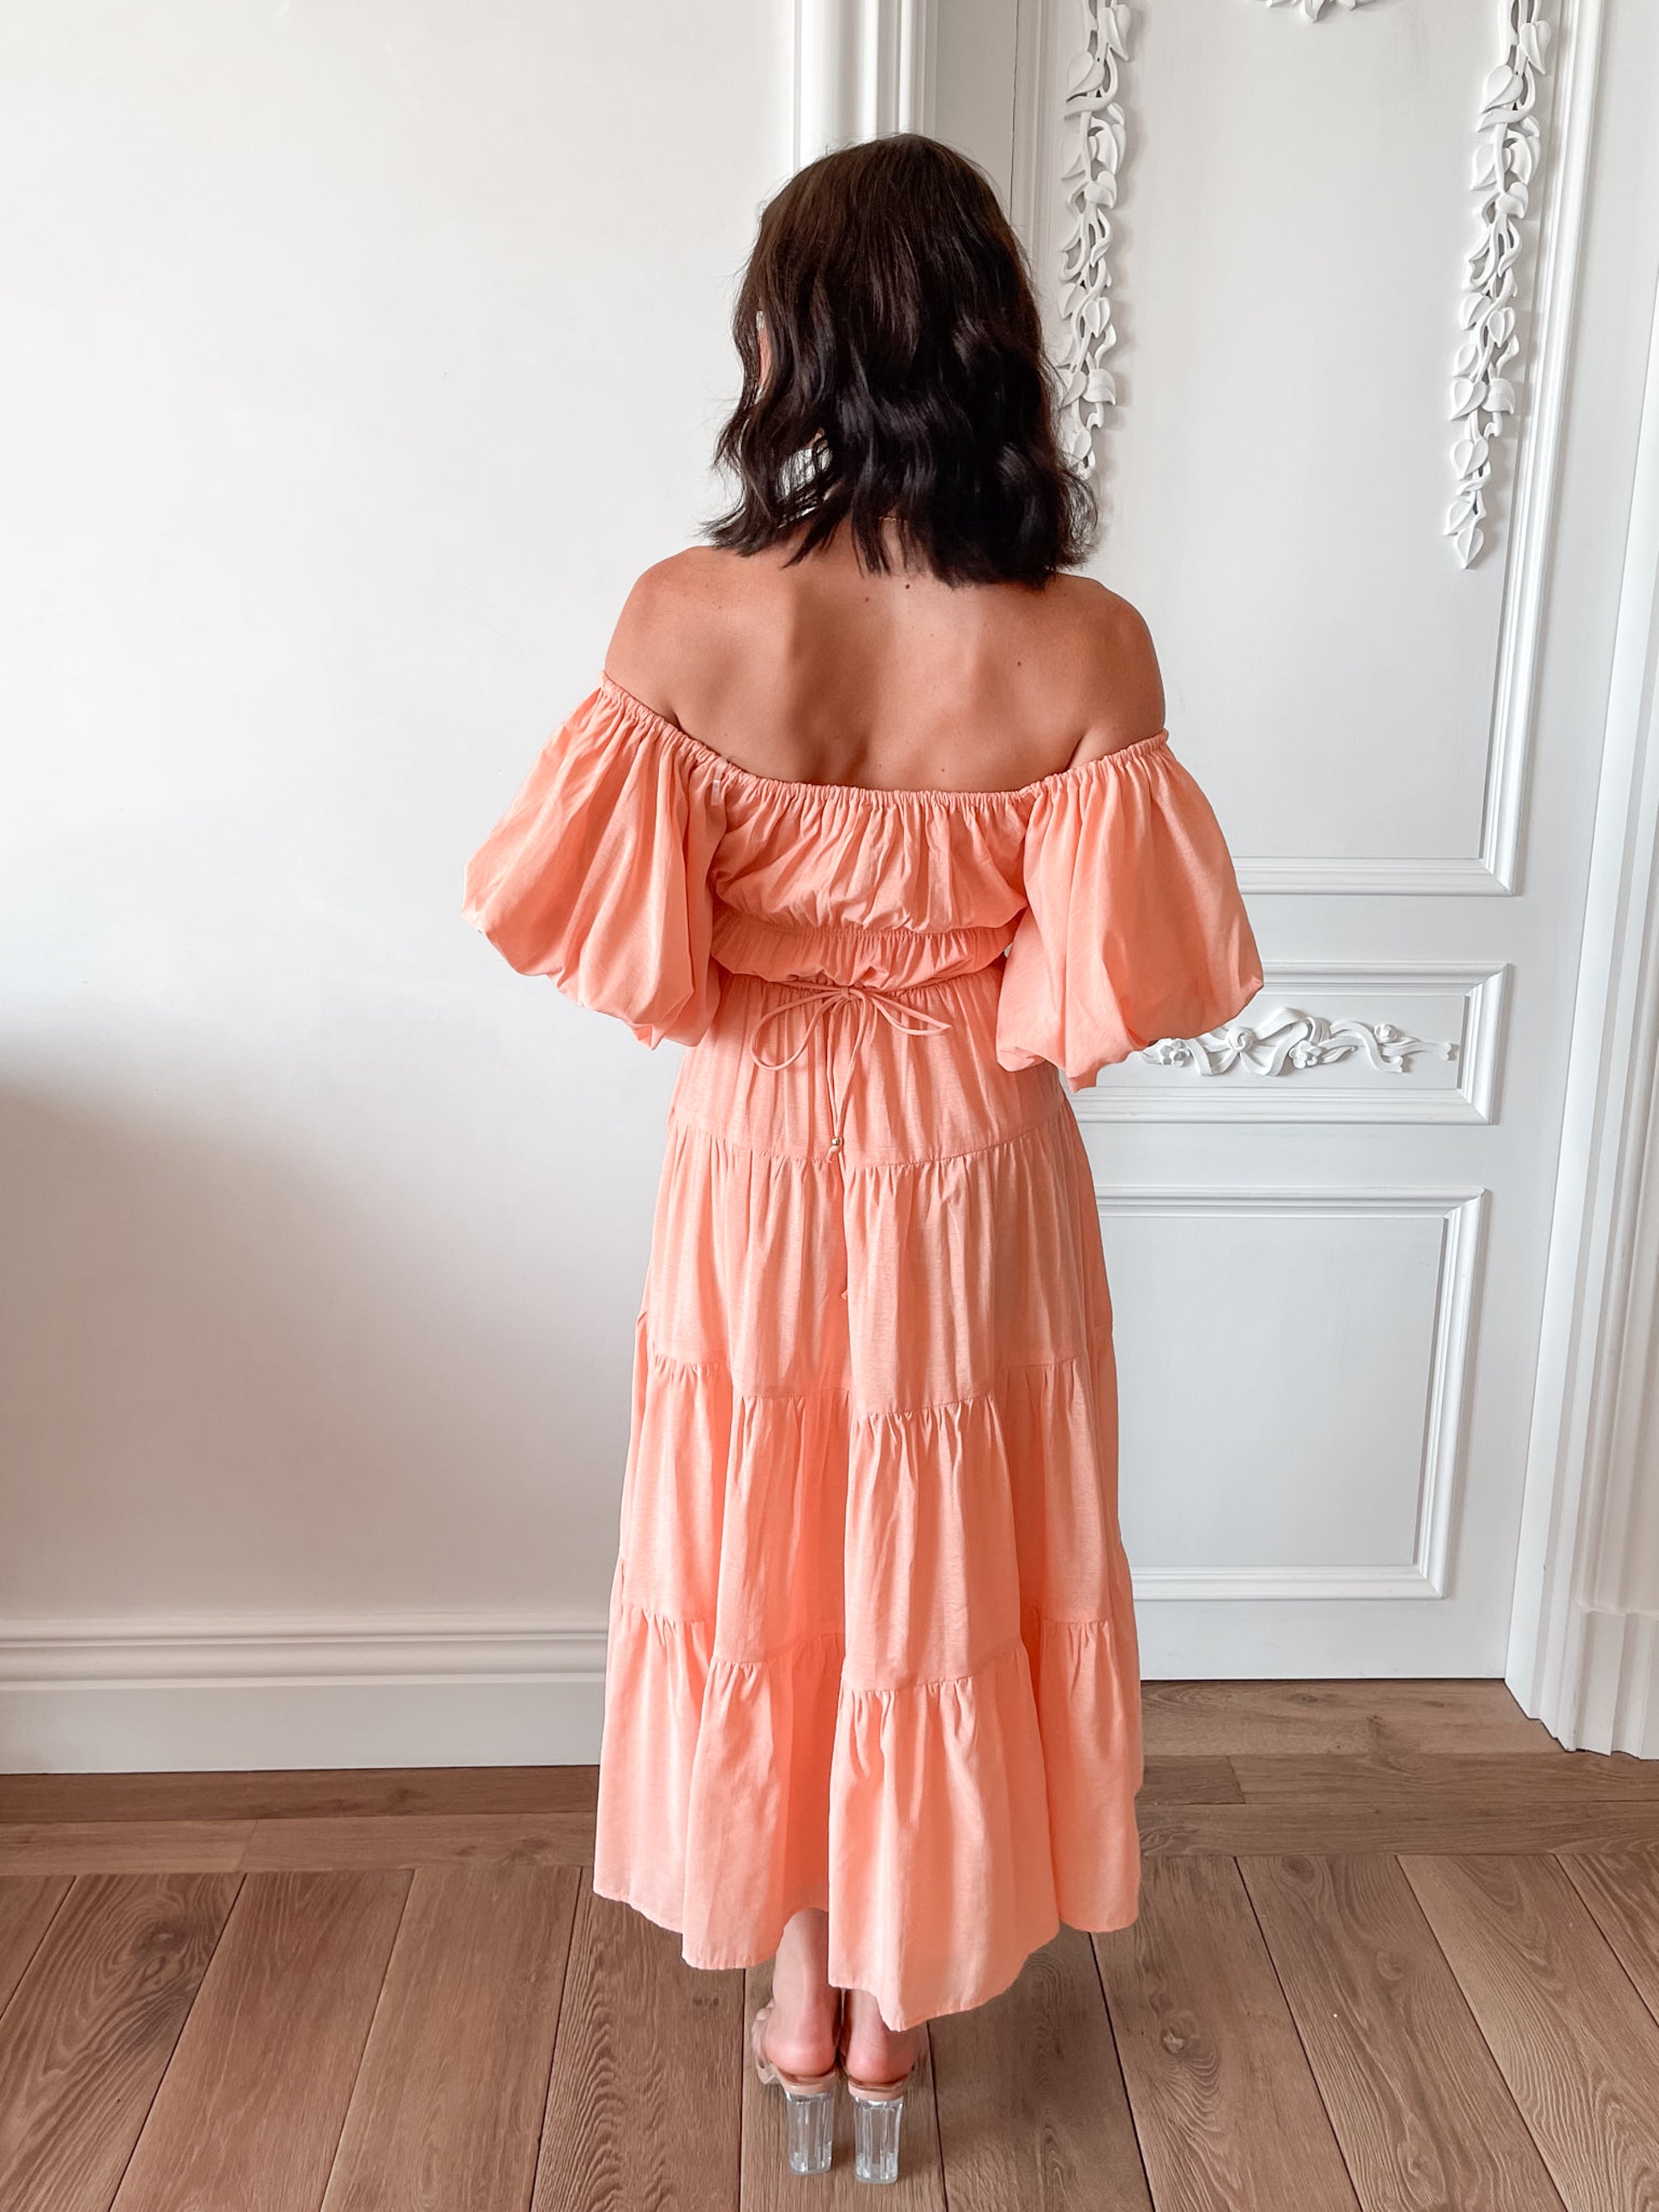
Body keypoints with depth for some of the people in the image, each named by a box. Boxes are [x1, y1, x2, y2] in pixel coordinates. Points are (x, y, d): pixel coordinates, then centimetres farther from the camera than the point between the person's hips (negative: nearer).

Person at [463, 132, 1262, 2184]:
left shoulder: (681, 618, -17)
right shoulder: (1082, 646, -17)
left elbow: (616, 948, -12)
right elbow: (1109, 990, -16)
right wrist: (981, 1017, 6)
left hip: (757, 1171, 0)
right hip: (970, 1183, 0)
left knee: (763, 1567, 21)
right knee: (935, 1578, 20)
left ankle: (799, 2002, 42)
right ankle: (896, 2010, 41)